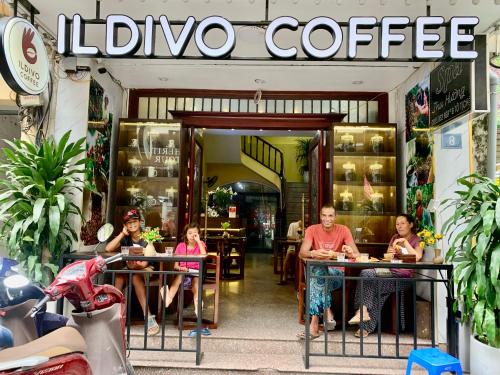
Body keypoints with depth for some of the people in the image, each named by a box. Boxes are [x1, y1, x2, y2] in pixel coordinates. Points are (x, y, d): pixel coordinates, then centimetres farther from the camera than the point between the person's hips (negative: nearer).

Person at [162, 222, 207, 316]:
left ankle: (197, 303, -45)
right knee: (179, 276, -33)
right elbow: (175, 265, 8)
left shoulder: (201, 244, 7)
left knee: (196, 280, -34)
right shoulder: (181, 246, 9)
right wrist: (180, 268, -15)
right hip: (183, 272, 0)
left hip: (196, 273, 0)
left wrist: (198, 241, -13)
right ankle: (169, 298, -51)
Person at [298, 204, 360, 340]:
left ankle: (315, 323, -35)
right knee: (319, 271, -35)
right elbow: (302, 253, -14)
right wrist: (313, 253, -38)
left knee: (319, 274, -34)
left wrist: (351, 253, -35)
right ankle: (327, 312, -31)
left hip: (336, 273, -1)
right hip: (317, 271, 1)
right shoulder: (312, 230, -2)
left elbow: (357, 254, -9)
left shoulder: (343, 230, -2)